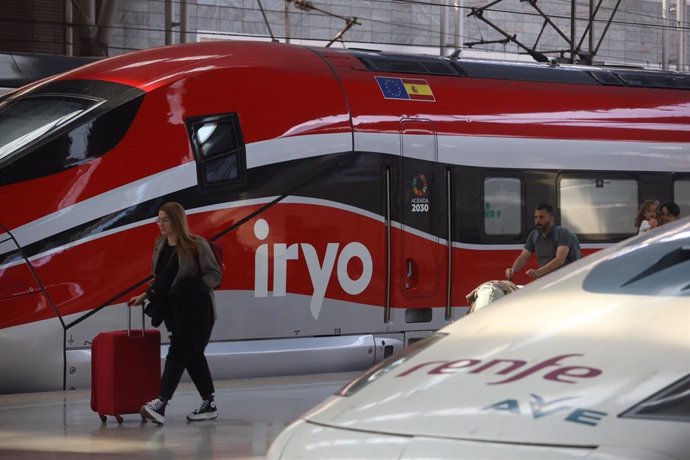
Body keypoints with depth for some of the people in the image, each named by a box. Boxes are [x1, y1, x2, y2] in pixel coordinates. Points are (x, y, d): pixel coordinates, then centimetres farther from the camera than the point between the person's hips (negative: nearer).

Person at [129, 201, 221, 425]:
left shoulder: (197, 245, -10)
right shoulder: (160, 246, 10)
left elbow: (214, 274, -7)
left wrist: (197, 288, -20)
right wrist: (145, 296, 9)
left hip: (196, 310, -7)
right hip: (174, 310, 7)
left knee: (178, 352, -14)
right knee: (192, 355, 10)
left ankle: (160, 404, -23)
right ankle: (208, 404, 19)